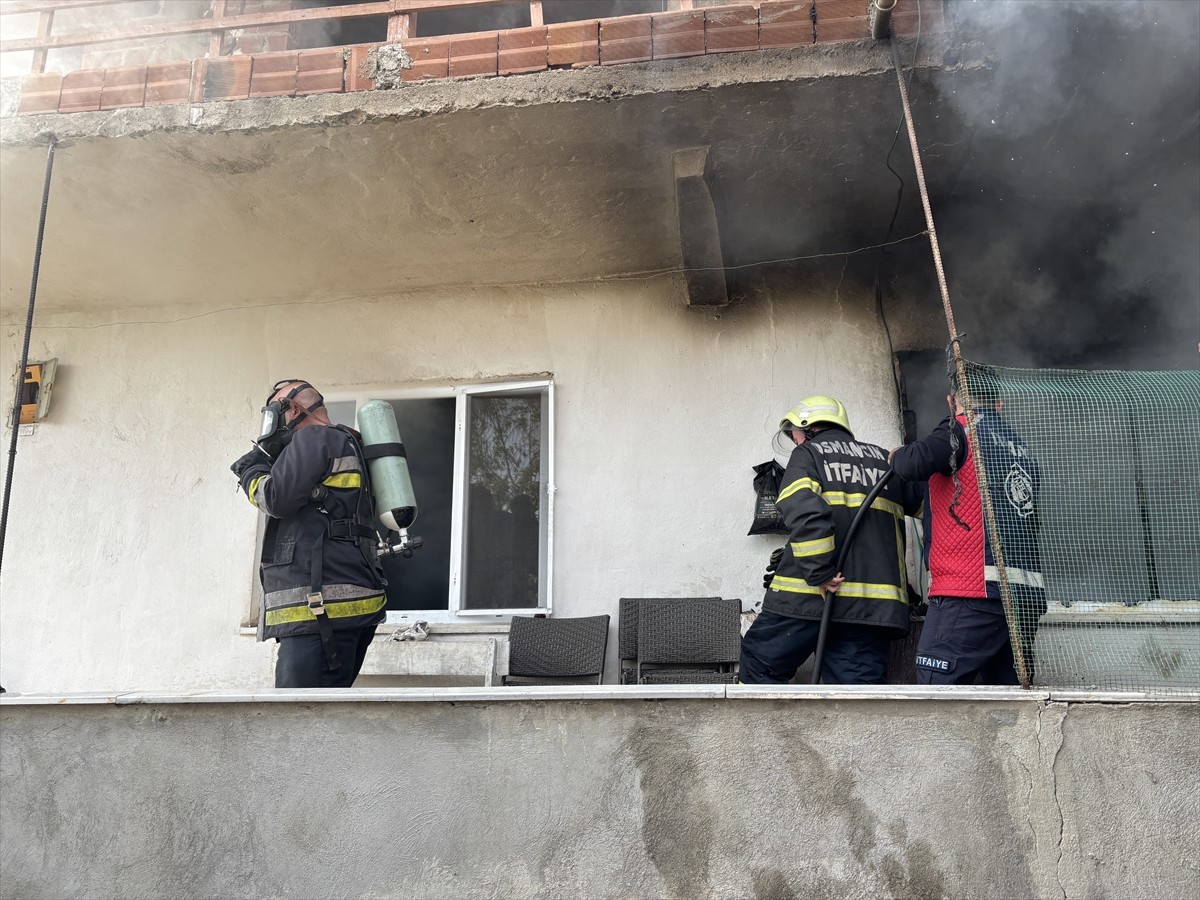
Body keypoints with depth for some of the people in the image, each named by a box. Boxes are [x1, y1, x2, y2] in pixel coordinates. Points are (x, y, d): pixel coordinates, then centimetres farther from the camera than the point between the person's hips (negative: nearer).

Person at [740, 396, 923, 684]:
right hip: (872, 603, 5)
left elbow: (805, 512, -15)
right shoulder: (886, 461, 20)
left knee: (760, 666, 11)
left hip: (808, 595, -4)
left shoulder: (806, 454, 4)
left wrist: (821, 574, -14)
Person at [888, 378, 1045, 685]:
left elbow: (914, 464, -18)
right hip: (1026, 592, 8)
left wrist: (897, 454, 4)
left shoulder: (961, 429, -1)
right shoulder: (1022, 449, 22)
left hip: (972, 592, -8)